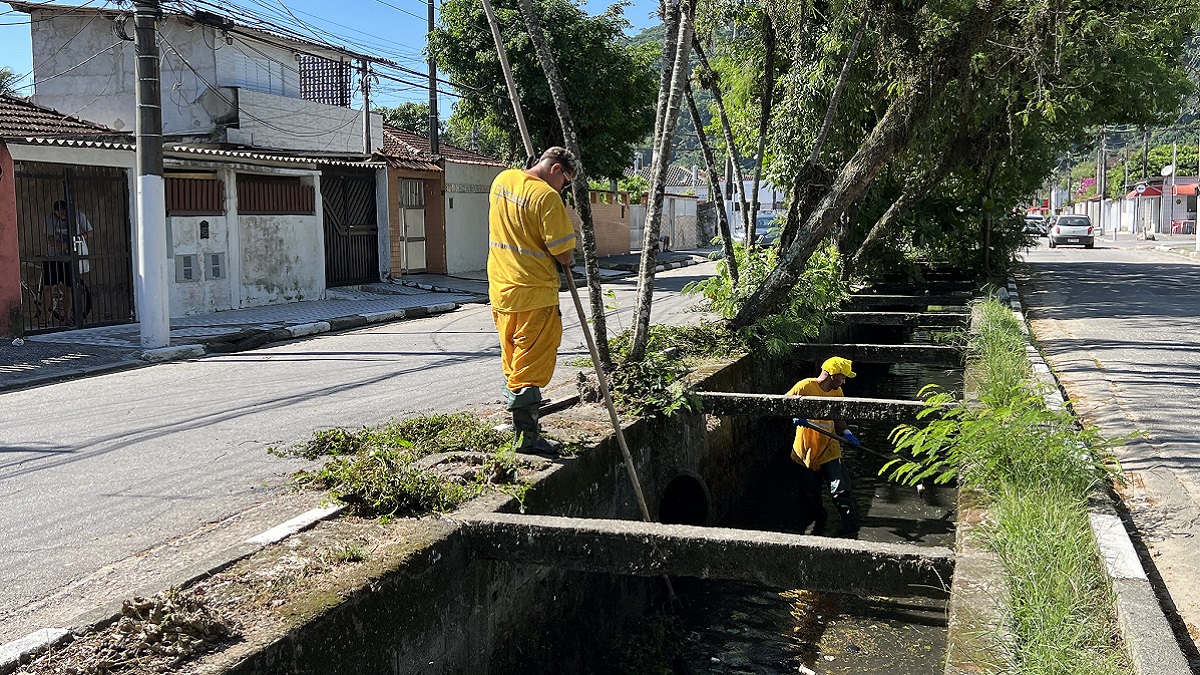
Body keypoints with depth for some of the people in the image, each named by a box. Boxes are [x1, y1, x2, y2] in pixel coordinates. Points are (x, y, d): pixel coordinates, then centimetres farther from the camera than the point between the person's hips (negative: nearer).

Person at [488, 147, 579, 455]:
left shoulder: (501, 180, 9)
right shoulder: (547, 197, -17)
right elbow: (564, 253, -16)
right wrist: (567, 260, 8)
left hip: (500, 290, 8)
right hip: (534, 293, -8)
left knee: (513, 365, 17)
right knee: (531, 368, -3)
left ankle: (521, 428, 27)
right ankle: (527, 436, -2)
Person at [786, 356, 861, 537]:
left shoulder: (837, 392, 4)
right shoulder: (805, 386, -13)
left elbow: (838, 419, 14)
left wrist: (846, 433, -6)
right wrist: (794, 416, -29)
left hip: (830, 450, 2)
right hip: (806, 452, -2)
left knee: (840, 492, -9)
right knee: (810, 496, 11)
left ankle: (850, 530, 1)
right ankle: (819, 522, 37)